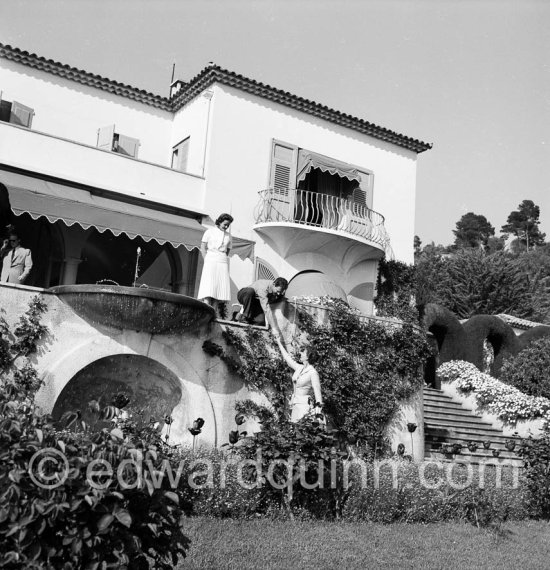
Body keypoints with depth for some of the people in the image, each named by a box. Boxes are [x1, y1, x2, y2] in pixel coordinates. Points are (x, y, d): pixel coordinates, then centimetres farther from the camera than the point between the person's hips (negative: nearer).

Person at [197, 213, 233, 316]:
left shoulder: (228, 236, 18)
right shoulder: (210, 232, 8)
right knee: (208, 287, -15)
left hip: (223, 262, 4)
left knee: (221, 288, -8)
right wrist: (207, 260, -4)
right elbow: (203, 247, 5)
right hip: (211, 261, -4)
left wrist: (224, 260, 5)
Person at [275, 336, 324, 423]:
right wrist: (279, 343, 30)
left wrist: (318, 405, -29)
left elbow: (317, 391, -17)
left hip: (305, 405, -7)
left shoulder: (313, 372, -11)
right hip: (295, 405, 7)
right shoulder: (299, 368, 10)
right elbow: (288, 359, 23)